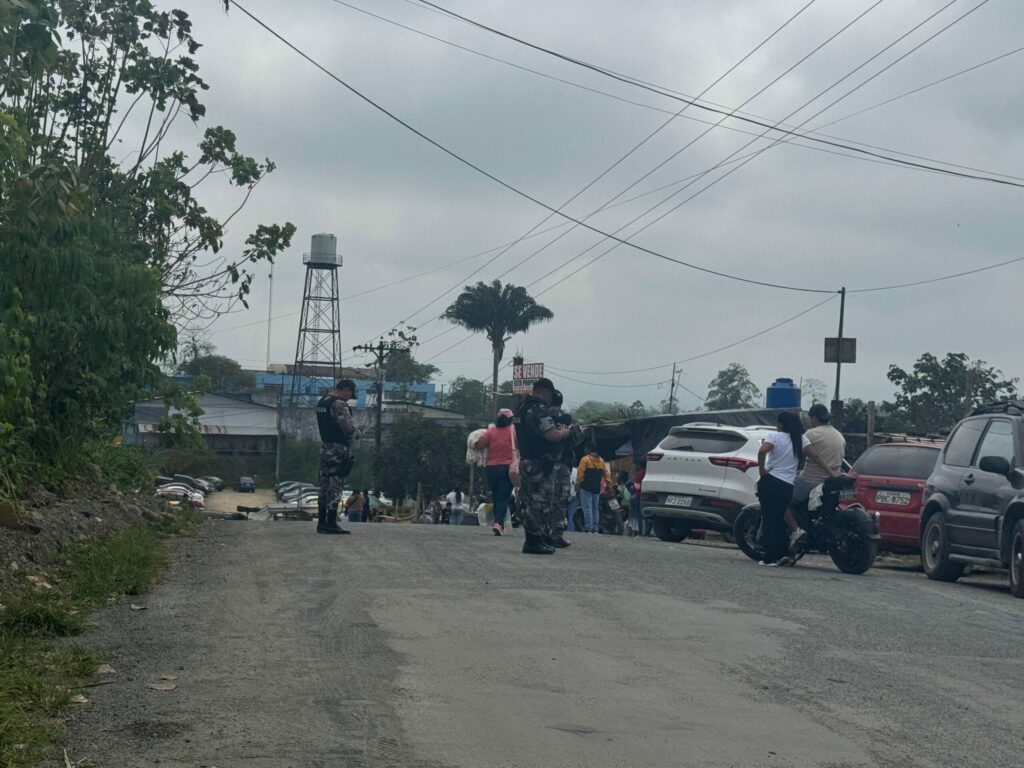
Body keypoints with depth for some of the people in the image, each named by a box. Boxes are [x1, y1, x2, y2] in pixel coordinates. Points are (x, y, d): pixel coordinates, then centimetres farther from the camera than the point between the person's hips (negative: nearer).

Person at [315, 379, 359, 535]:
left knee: (325, 485, 11)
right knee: (335, 486, -6)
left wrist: (351, 431, 13)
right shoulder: (339, 404, -16)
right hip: (338, 450, -9)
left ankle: (322, 522, 14)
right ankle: (331, 523, -7)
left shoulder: (321, 402, 13)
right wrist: (356, 433, 1)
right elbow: (348, 429, -21)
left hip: (324, 449, 9)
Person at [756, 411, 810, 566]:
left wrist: (761, 469, -11)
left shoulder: (774, 436, -6)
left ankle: (770, 557, -4)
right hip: (788, 485, 4)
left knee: (769, 519, -1)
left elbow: (762, 450, -23)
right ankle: (784, 553, 7)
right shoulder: (801, 438, 7)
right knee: (780, 519, 16)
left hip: (770, 481, -4)